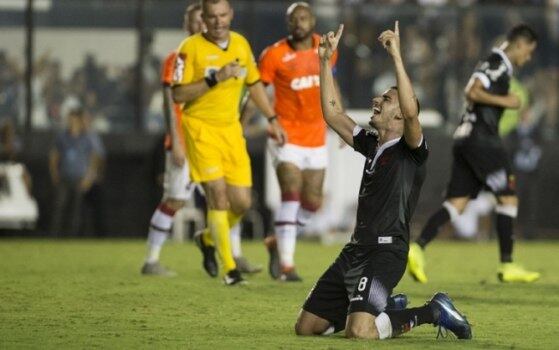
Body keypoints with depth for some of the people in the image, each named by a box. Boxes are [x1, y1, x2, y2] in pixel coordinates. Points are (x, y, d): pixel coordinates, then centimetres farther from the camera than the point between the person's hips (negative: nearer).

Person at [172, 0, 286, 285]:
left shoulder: (241, 44, 7)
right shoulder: (191, 48, -10)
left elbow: (254, 84, 20)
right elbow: (178, 94, -15)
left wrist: (272, 119, 18)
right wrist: (214, 79, -23)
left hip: (231, 129, 5)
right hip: (201, 129, -5)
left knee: (242, 202, 0)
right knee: (218, 193, -15)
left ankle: (208, 238, 30)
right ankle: (229, 268, -7)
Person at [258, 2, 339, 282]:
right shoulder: (274, 55, -11)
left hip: (316, 139, 5)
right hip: (286, 136, -5)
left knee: (312, 202, 5)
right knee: (292, 193, -18)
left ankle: (278, 242, 30)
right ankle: (286, 265, -15)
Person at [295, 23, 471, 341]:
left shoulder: (411, 150, -6)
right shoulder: (372, 145, 17)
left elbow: (411, 111, -26)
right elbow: (333, 113, 23)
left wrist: (396, 55, -26)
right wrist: (326, 61, 17)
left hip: (387, 251, -9)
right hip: (355, 251, 9)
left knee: (359, 331, -28)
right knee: (307, 326, 8)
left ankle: (431, 313, -3)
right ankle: (385, 309, 24)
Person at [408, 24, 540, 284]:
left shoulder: (496, 64, 22)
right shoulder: (499, 63, -8)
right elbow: (473, 92, -19)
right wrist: (504, 101, -12)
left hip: (466, 138, 10)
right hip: (481, 139, -10)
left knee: (456, 203, 1)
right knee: (508, 198, -3)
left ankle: (417, 248, -13)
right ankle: (507, 266, -2)